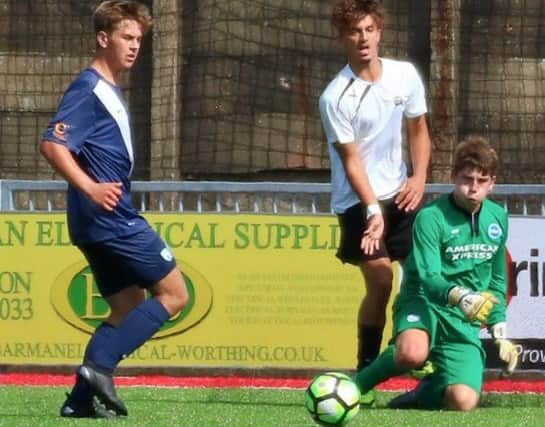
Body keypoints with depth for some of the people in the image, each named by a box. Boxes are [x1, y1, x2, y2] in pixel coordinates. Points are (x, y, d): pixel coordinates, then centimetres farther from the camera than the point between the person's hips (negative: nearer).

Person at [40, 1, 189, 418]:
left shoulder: (110, 90, 17)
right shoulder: (89, 89, -13)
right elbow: (53, 144, -24)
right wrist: (89, 187, -36)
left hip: (102, 222, 10)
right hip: (112, 219, -10)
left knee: (129, 308, 12)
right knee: (174, 293, -5)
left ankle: (82, 398, 6)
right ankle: (100, 366, -13)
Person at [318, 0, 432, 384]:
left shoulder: (406, 76, -1)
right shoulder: (335, 98, -15)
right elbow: (351, 160, -16)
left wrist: (419, 177, -2)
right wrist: (372, 211, -24)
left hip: (399, 193, 5)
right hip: (357, 199, -5)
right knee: (380, 280, -13)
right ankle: (366, 370, -2)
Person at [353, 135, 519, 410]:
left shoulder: (497, 218, 10)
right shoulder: (431, 218, -10)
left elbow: (497, 281, 23)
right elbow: (429, 279, -21)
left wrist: (500, 333, 15)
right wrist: (462, 297, -41)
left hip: (464, 322, 4)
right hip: (423, 304, -4)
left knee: (463, 401, -22)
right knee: (413, 353, -41)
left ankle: (427, 392, 16)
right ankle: (355, 386, -8)